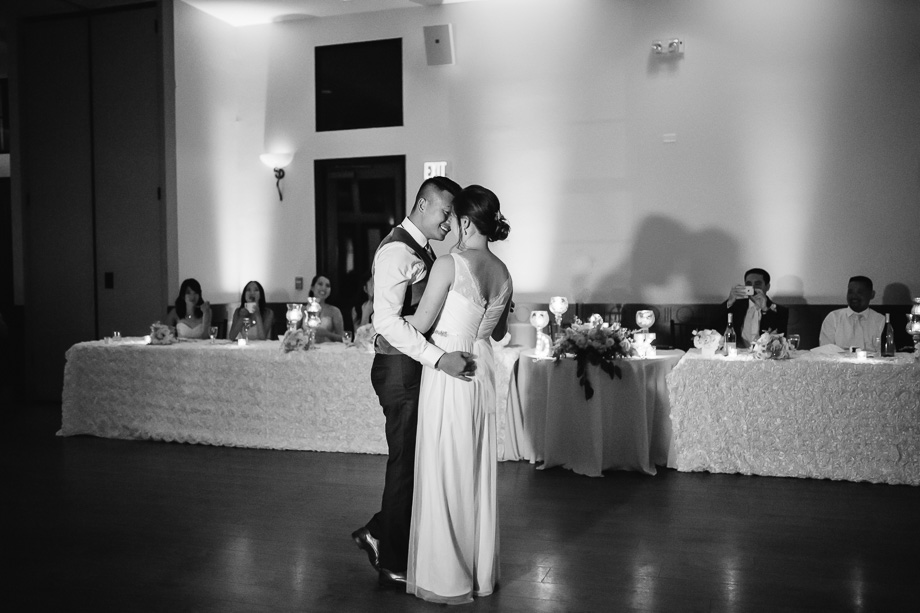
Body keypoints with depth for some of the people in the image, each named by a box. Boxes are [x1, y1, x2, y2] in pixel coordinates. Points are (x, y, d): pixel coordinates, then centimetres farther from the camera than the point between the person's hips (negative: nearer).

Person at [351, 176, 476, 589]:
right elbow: (387, 321, -26)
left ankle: (379, 533, 31)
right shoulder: (397, 251, -16)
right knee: (406, 462, 1)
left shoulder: (423, 249, 15)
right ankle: (393, 566, 16)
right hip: (400, 369, -9)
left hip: (419, 367, 9)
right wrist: (440, 358, -30)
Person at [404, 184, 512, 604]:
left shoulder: (449, 264, -15)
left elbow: (420, 323, -11)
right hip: (483, 373, 7)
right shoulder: (502, 272, 6)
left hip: (447, 375, -7)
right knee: (478, 473, 15)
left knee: (444, 474, 4)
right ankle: (482, 573, 26)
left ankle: (448, 580, 15)